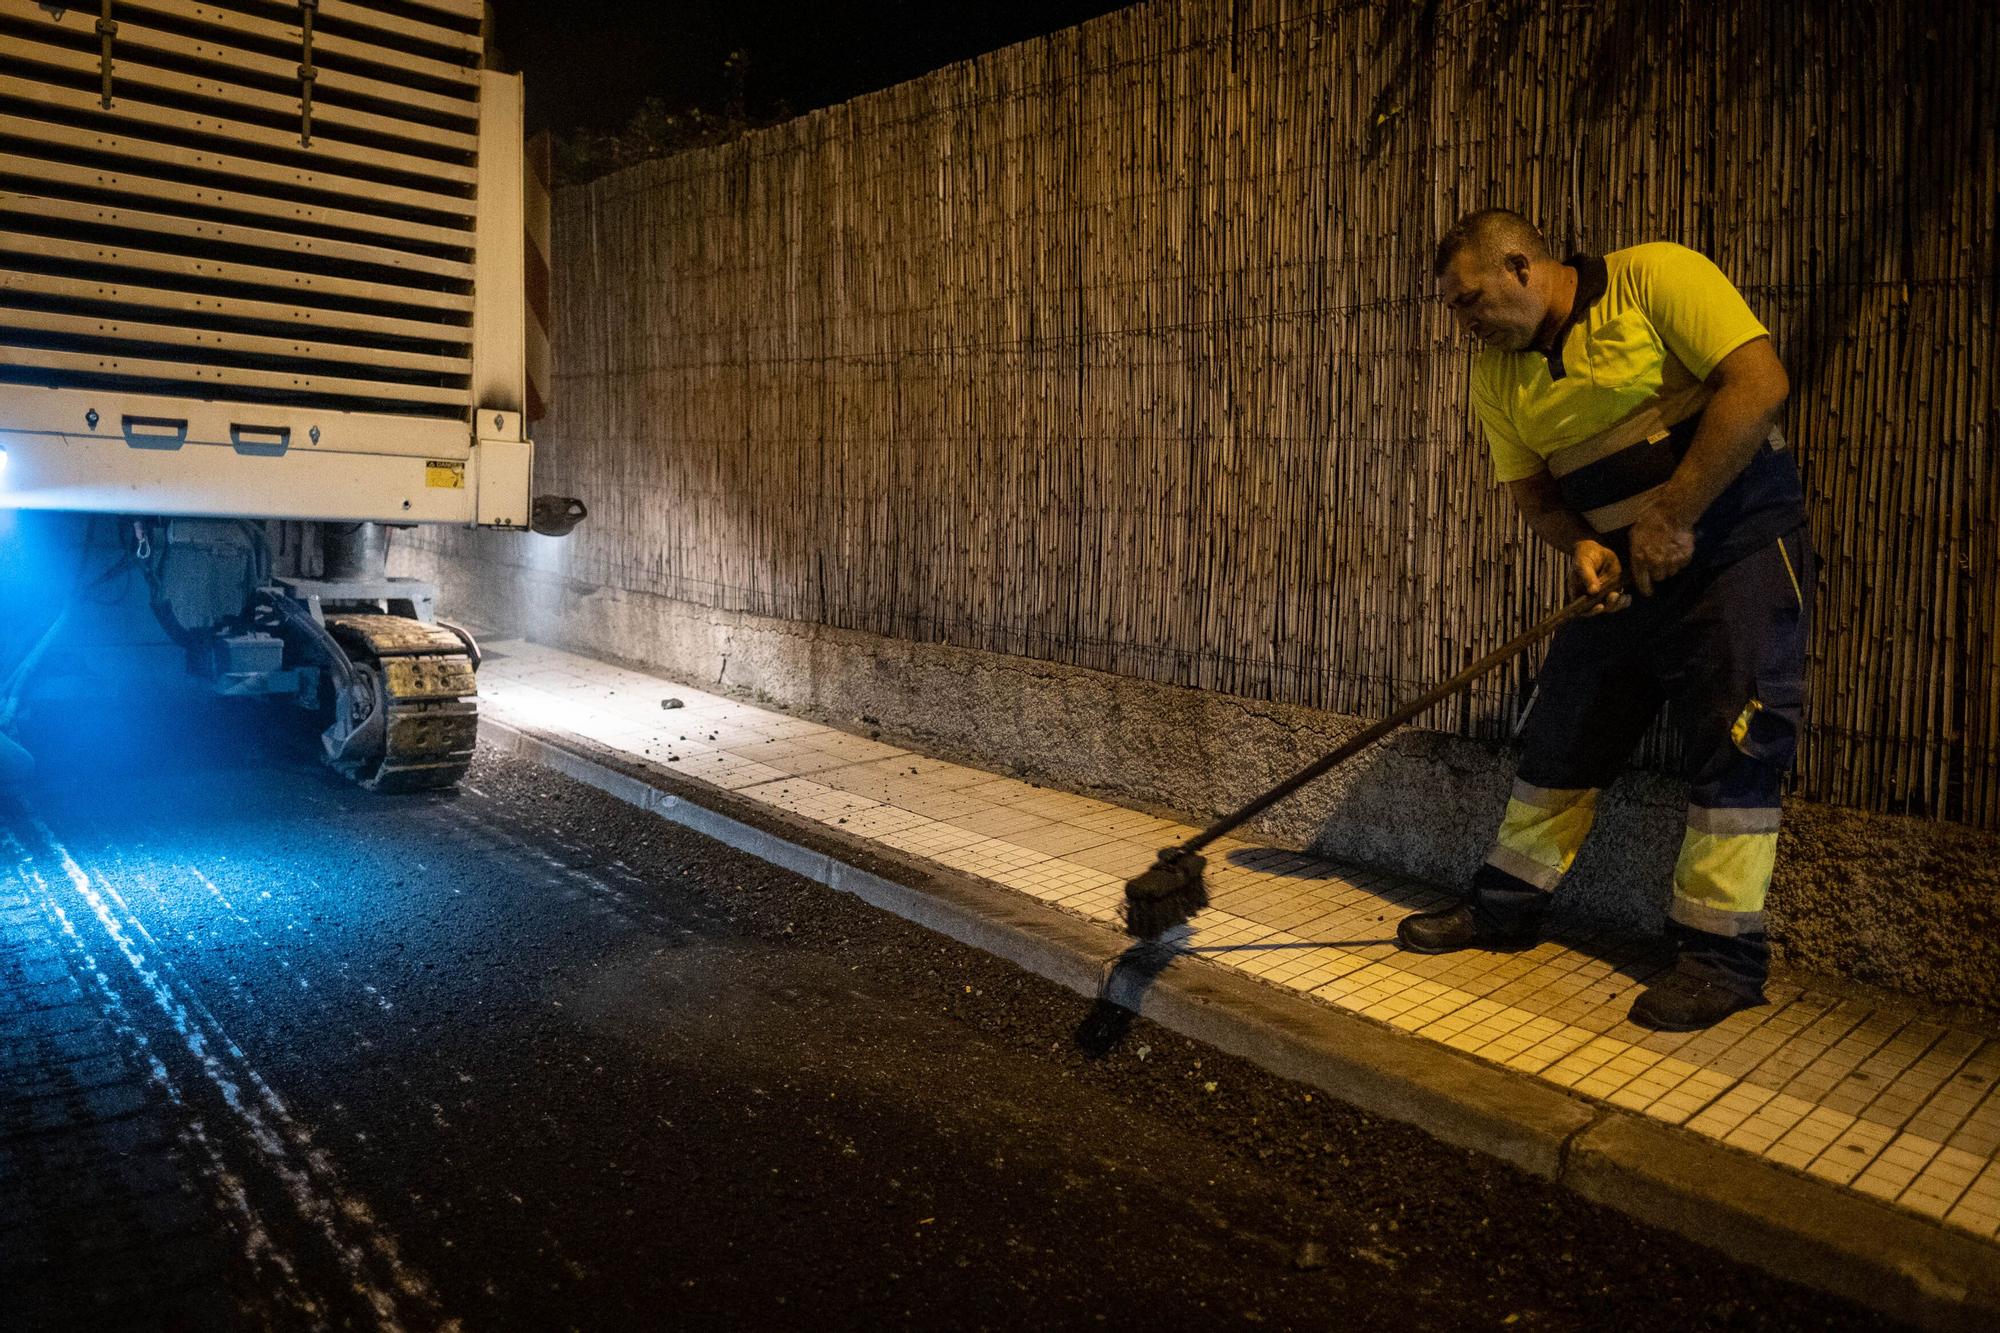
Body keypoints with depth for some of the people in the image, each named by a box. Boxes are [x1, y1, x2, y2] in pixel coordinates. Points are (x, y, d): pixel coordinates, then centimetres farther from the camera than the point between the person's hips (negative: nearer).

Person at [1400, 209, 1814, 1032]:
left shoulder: (1654, 278, -14)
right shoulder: (1499, 376, 4)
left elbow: (1758, 383, -21)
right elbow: (1530, 487, 7)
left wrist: (1672, 518, -22)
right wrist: (1578, 544, -14)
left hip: (1738, 540, -6)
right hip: (1628, 570, 6)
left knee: (1731, 741, -6)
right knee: (1561, 731, 7)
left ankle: (1721, 955, 3)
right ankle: (1506, 907, 19)